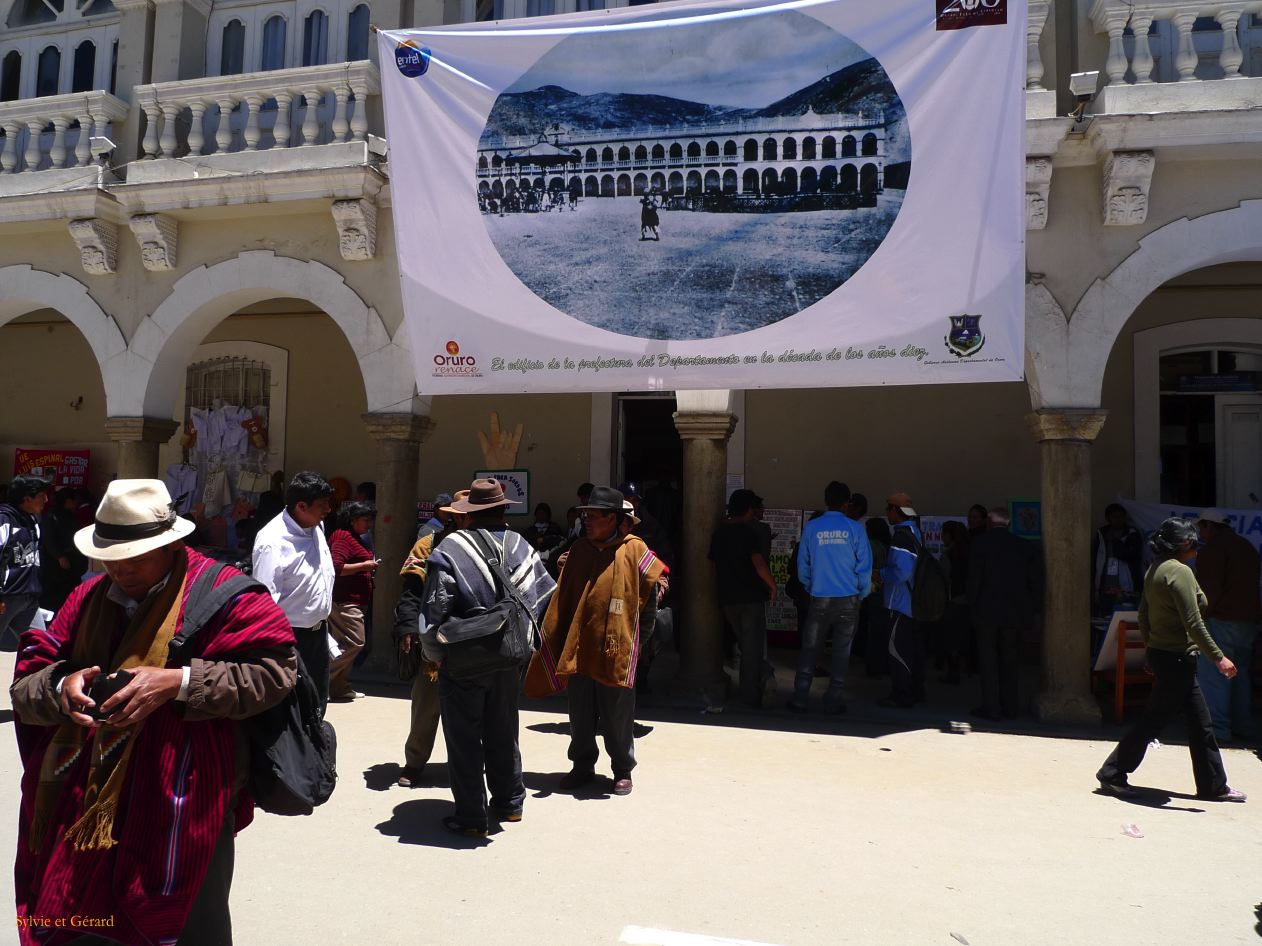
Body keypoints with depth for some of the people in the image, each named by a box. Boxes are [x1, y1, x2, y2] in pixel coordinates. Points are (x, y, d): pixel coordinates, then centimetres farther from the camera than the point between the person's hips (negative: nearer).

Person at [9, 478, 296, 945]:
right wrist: (60, 687, -16)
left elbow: (274, 670, -17)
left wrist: (179, 682, -25)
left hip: (183, 814, -5)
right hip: (83, 809, 6)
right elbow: (25, 685, 8)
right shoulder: (87, 599, 8)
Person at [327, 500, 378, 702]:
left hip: (355, 601, 11)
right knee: (354, 643, -12)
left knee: (348, 644, 12)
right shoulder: (343, 537, -13)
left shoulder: (353, 538, 18)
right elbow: (336, 567, -23)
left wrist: (368, 568, 12)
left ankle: (340, 688, 18)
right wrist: (364, 566, -17)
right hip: (346, 601, -11)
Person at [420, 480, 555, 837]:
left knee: (464, 738, 7)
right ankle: (509, 802, 33)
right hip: (509, 659, 5)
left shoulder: (450, 549, -14)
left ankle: (471, 817, 14)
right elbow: (545, 595, 5)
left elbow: (435, 609, -15)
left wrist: (434, 655, -1)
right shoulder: (521, 547, 1)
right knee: (503, 732, 20)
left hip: (464, 660, -5)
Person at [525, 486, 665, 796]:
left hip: (615, 649, -4)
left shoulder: (633, 548, -6)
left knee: (617, 716, 7)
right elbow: (563, 596, 9)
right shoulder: (579, 549, 7)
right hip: (578, 648, 4)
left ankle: (622, 770, 23)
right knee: (580, 715, 13)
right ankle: (582, 766, 29)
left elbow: (657, 581, 3)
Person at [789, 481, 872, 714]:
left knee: (809, 649, 8)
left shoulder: (811, 527, -1)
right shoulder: (855, 528, -4)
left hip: (820, 600, 1)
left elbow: (802, 565, 4)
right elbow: (865, 566, -4)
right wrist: (862, 594, 10)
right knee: (842, 651, 8)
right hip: (848, 600, 0)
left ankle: (800, 699, 6)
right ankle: (834, 701, 11)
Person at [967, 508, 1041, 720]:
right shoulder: (1025, 547, 1)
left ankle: (991, 707, 4)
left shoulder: (980, 545, -9)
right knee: (1011, 659, 13)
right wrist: (1030, 610, 9)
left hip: (987, 612, -3)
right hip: (1015, 613, 3)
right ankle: (1011, 706, 17)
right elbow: (1034, 581, 3)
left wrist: (973, 607, 0)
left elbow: (974, 580, -9)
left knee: (988, 660, 4)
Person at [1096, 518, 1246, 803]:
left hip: (1161, 654, 10)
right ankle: (1113, 774, 8)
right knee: (1154, 720, 0)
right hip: (1177, 659, -10)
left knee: (1200, 723, 16)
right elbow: (1193, 624, -21)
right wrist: (1219, 657, -17)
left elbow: (1143, 616, 15)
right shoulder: (1180, 571, -18)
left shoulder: (1154, 570, 10)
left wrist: (1152, 650, 21)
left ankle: (1213, 785, 25)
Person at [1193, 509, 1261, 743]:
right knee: (1240, 672, 16)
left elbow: (1209, 590, -17)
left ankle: (1217, 730, -9)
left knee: (1213, 675, -7)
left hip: (1222, 620, -9)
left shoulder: (1212, 549, -12)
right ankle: (1241, 726, 22)